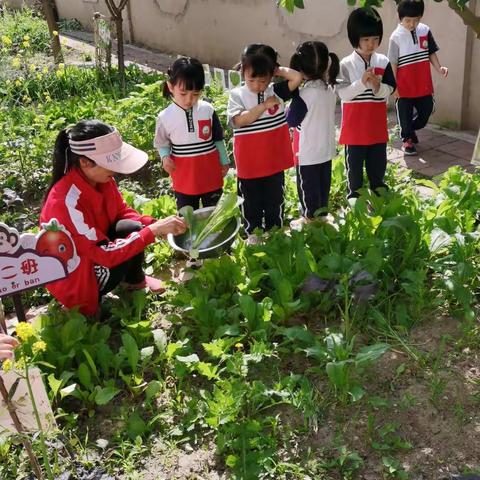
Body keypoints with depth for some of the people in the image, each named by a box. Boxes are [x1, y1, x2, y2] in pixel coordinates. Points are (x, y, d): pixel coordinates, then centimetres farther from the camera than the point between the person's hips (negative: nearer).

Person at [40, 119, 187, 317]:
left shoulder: (100, 179, -13)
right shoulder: (67, 201, -35)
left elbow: (123, 212, 2)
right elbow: (106, 254, -34)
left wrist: (156, 224, -15)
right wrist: (154, 231, -33)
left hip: (95, 252, 7)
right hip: (72, 279, -7)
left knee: (132, 227, -15)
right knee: (130, 230, -21)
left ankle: (135, 279, 11)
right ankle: (135, 281, 9)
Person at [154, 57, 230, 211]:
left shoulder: (208, 110, -9)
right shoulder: (165, 117, -11)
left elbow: (218, 138, 3)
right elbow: (161, 143, 3)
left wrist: (224, 161, 10)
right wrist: (165, 157, -16)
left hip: (211, 175, 1)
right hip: (184, 179, 0)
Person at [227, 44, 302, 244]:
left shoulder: (276, 91, -3)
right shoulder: (236, 95, -9)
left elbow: (297, 77, -15)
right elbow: (239, 120, -22)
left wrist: (278, 70, -7)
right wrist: (265, 105, -22)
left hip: (274, 161, 2)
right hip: (249, 164, -1)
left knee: (275, 200, 17)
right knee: (251, 202, 15)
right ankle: (252, 234, 34)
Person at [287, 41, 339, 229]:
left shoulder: (305, 94, -24)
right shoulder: (329, 89, -1)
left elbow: (291, 120, -14)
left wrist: (292, 104, 1)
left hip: (308, 151, -7)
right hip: (326, 148, 7)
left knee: (307, 186, 9)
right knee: (323, 183, 19)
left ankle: (309, 219, 21)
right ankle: (321, 214, 33)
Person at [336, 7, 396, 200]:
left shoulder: (383, 62, -1)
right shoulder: (346, 64, -9)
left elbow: (390, 90, -2)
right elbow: (342, 94, -13)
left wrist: (377, 86, -21)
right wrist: (361, 82, -25)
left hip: (377, 125, 3)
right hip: (354, 126, -3)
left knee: (378, 163, 14)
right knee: (354, 163, 10)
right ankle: (354, 196, 25)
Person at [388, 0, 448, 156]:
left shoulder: (425, 31, 0)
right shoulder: (396, 37, -12)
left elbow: (431, 52, 10)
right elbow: (393, 63, -8)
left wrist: (439, 68, -4)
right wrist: (394, 85, -9)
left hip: (424, 85, 4)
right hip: (404, 86, -4)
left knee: (426, 110, 13)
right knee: (405, 114, 8)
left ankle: (411, 129, 39)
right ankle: (407, 138, 28)